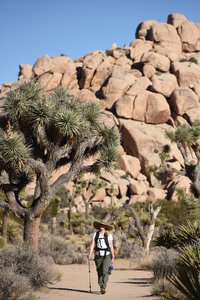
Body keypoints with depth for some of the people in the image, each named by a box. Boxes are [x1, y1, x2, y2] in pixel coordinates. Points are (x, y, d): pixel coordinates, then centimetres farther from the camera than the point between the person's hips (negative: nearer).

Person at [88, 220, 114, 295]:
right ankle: (101, 287, 21)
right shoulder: (96, 234, 7)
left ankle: (103, 288, -20)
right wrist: (90, 254, -12)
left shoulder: (109, 235, 2)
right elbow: (92, 245, 1)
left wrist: (113, 257, 1)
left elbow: (111, 246, 3)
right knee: (99, 272, 6)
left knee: (105, 271, -19)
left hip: (107, 255, -2)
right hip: (98, 255, 3)